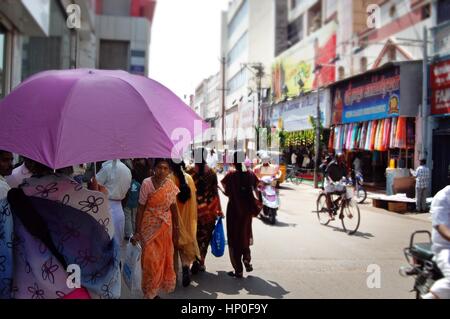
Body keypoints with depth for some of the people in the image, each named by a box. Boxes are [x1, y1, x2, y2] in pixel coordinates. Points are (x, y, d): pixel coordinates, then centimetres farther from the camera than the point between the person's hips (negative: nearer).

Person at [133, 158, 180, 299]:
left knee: (163, 258, 11)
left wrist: (176, 228, 7)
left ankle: (156, 290, 30)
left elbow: (174, 208, 6)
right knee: (151, 260, 1)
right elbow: (141, 208, -9)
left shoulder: (171, 185, -1)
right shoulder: (147, 183, -12)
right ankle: (150, 292, 20)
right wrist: (137, 231, -10)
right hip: (150, 227, -4)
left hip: (165, 227, 4)